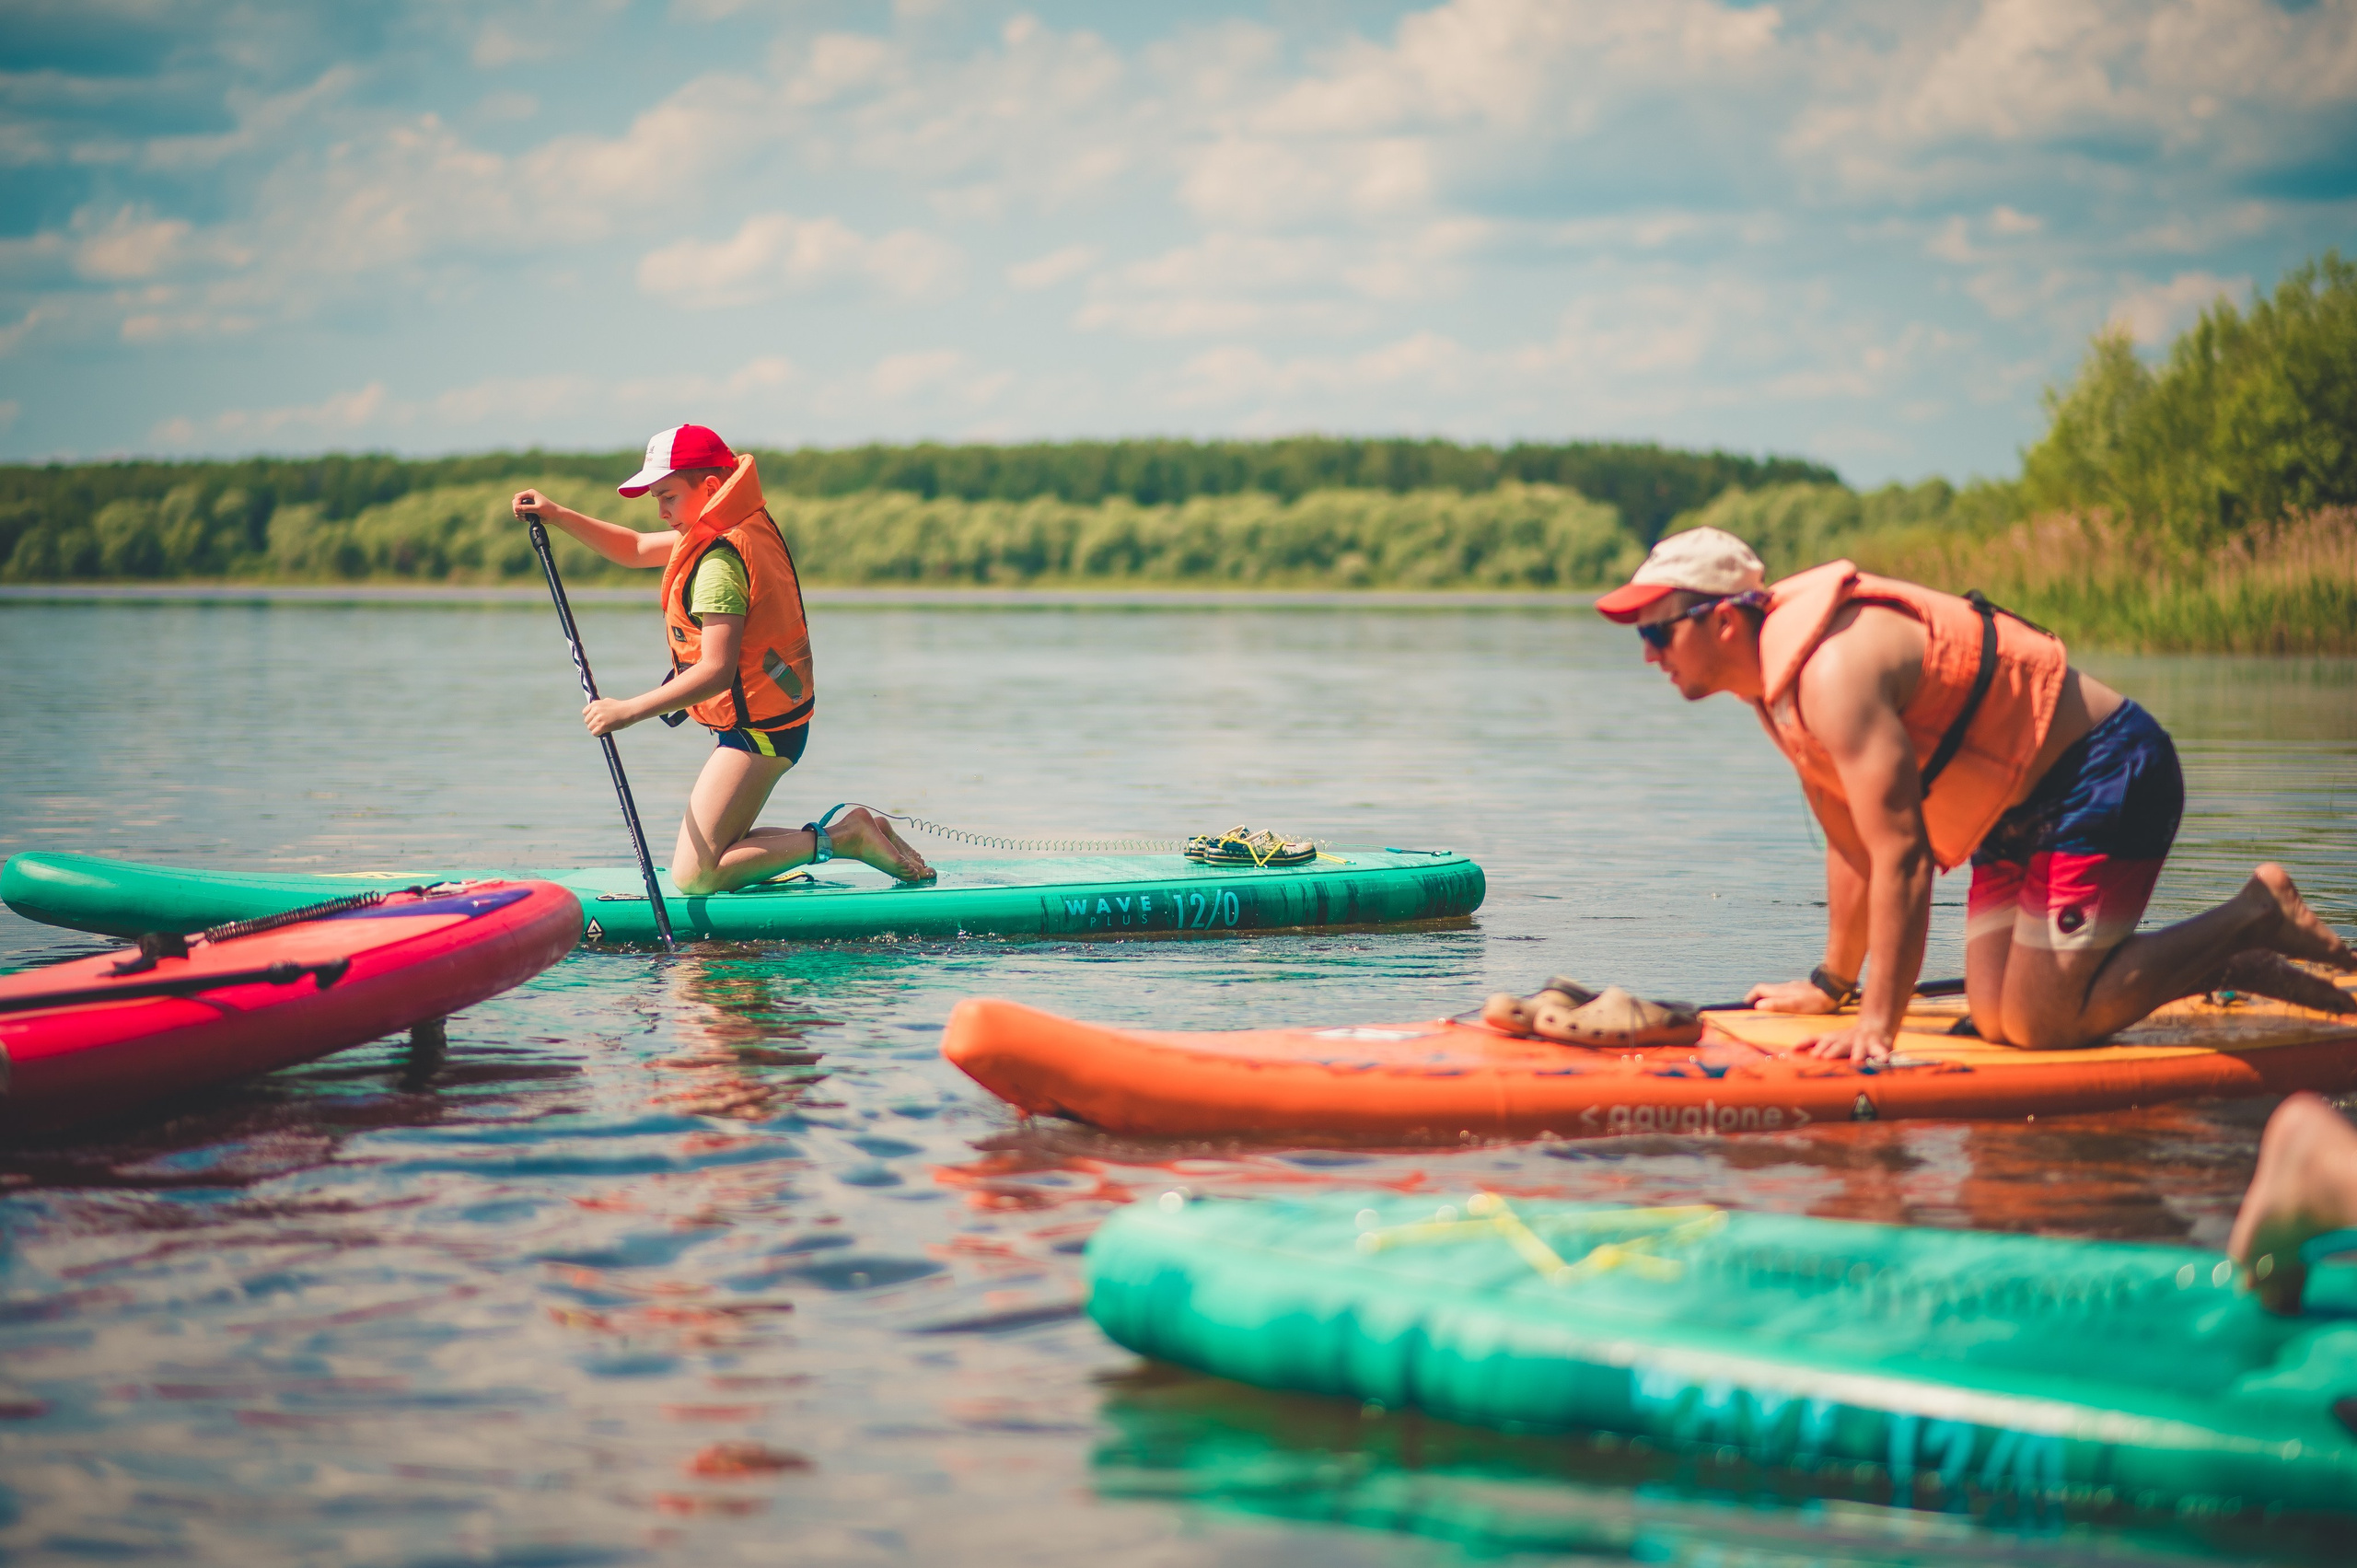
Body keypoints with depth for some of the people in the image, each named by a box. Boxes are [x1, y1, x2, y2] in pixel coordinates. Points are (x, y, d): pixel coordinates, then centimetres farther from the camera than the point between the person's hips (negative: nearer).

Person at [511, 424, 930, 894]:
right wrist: (557, 515, 9)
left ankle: (840, 836, -9)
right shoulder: (743, 528, 9)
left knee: (693, 877, -10)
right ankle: (848, 830, 10)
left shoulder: (719, 564, -22)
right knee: (715, 854, 14)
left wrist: (629, 711, -29)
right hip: (779, 717, 10)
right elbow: (635, 550, 18)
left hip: (756, 730, -10)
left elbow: (716, 672, -29)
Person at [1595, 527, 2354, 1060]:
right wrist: (1833, 983, 21)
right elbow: (1851, 843, 15)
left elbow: (1901, 854, -30)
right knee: (1997, 1013, 7)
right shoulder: (1777, 674, 4)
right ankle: (2238, 966, 17)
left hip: (2106, 775, -10)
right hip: (2028, 804, 10)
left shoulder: (1835, 671, -27)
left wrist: (1877, 1024, -28)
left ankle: (2255, 917, -1)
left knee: (2041, 1023, -14)